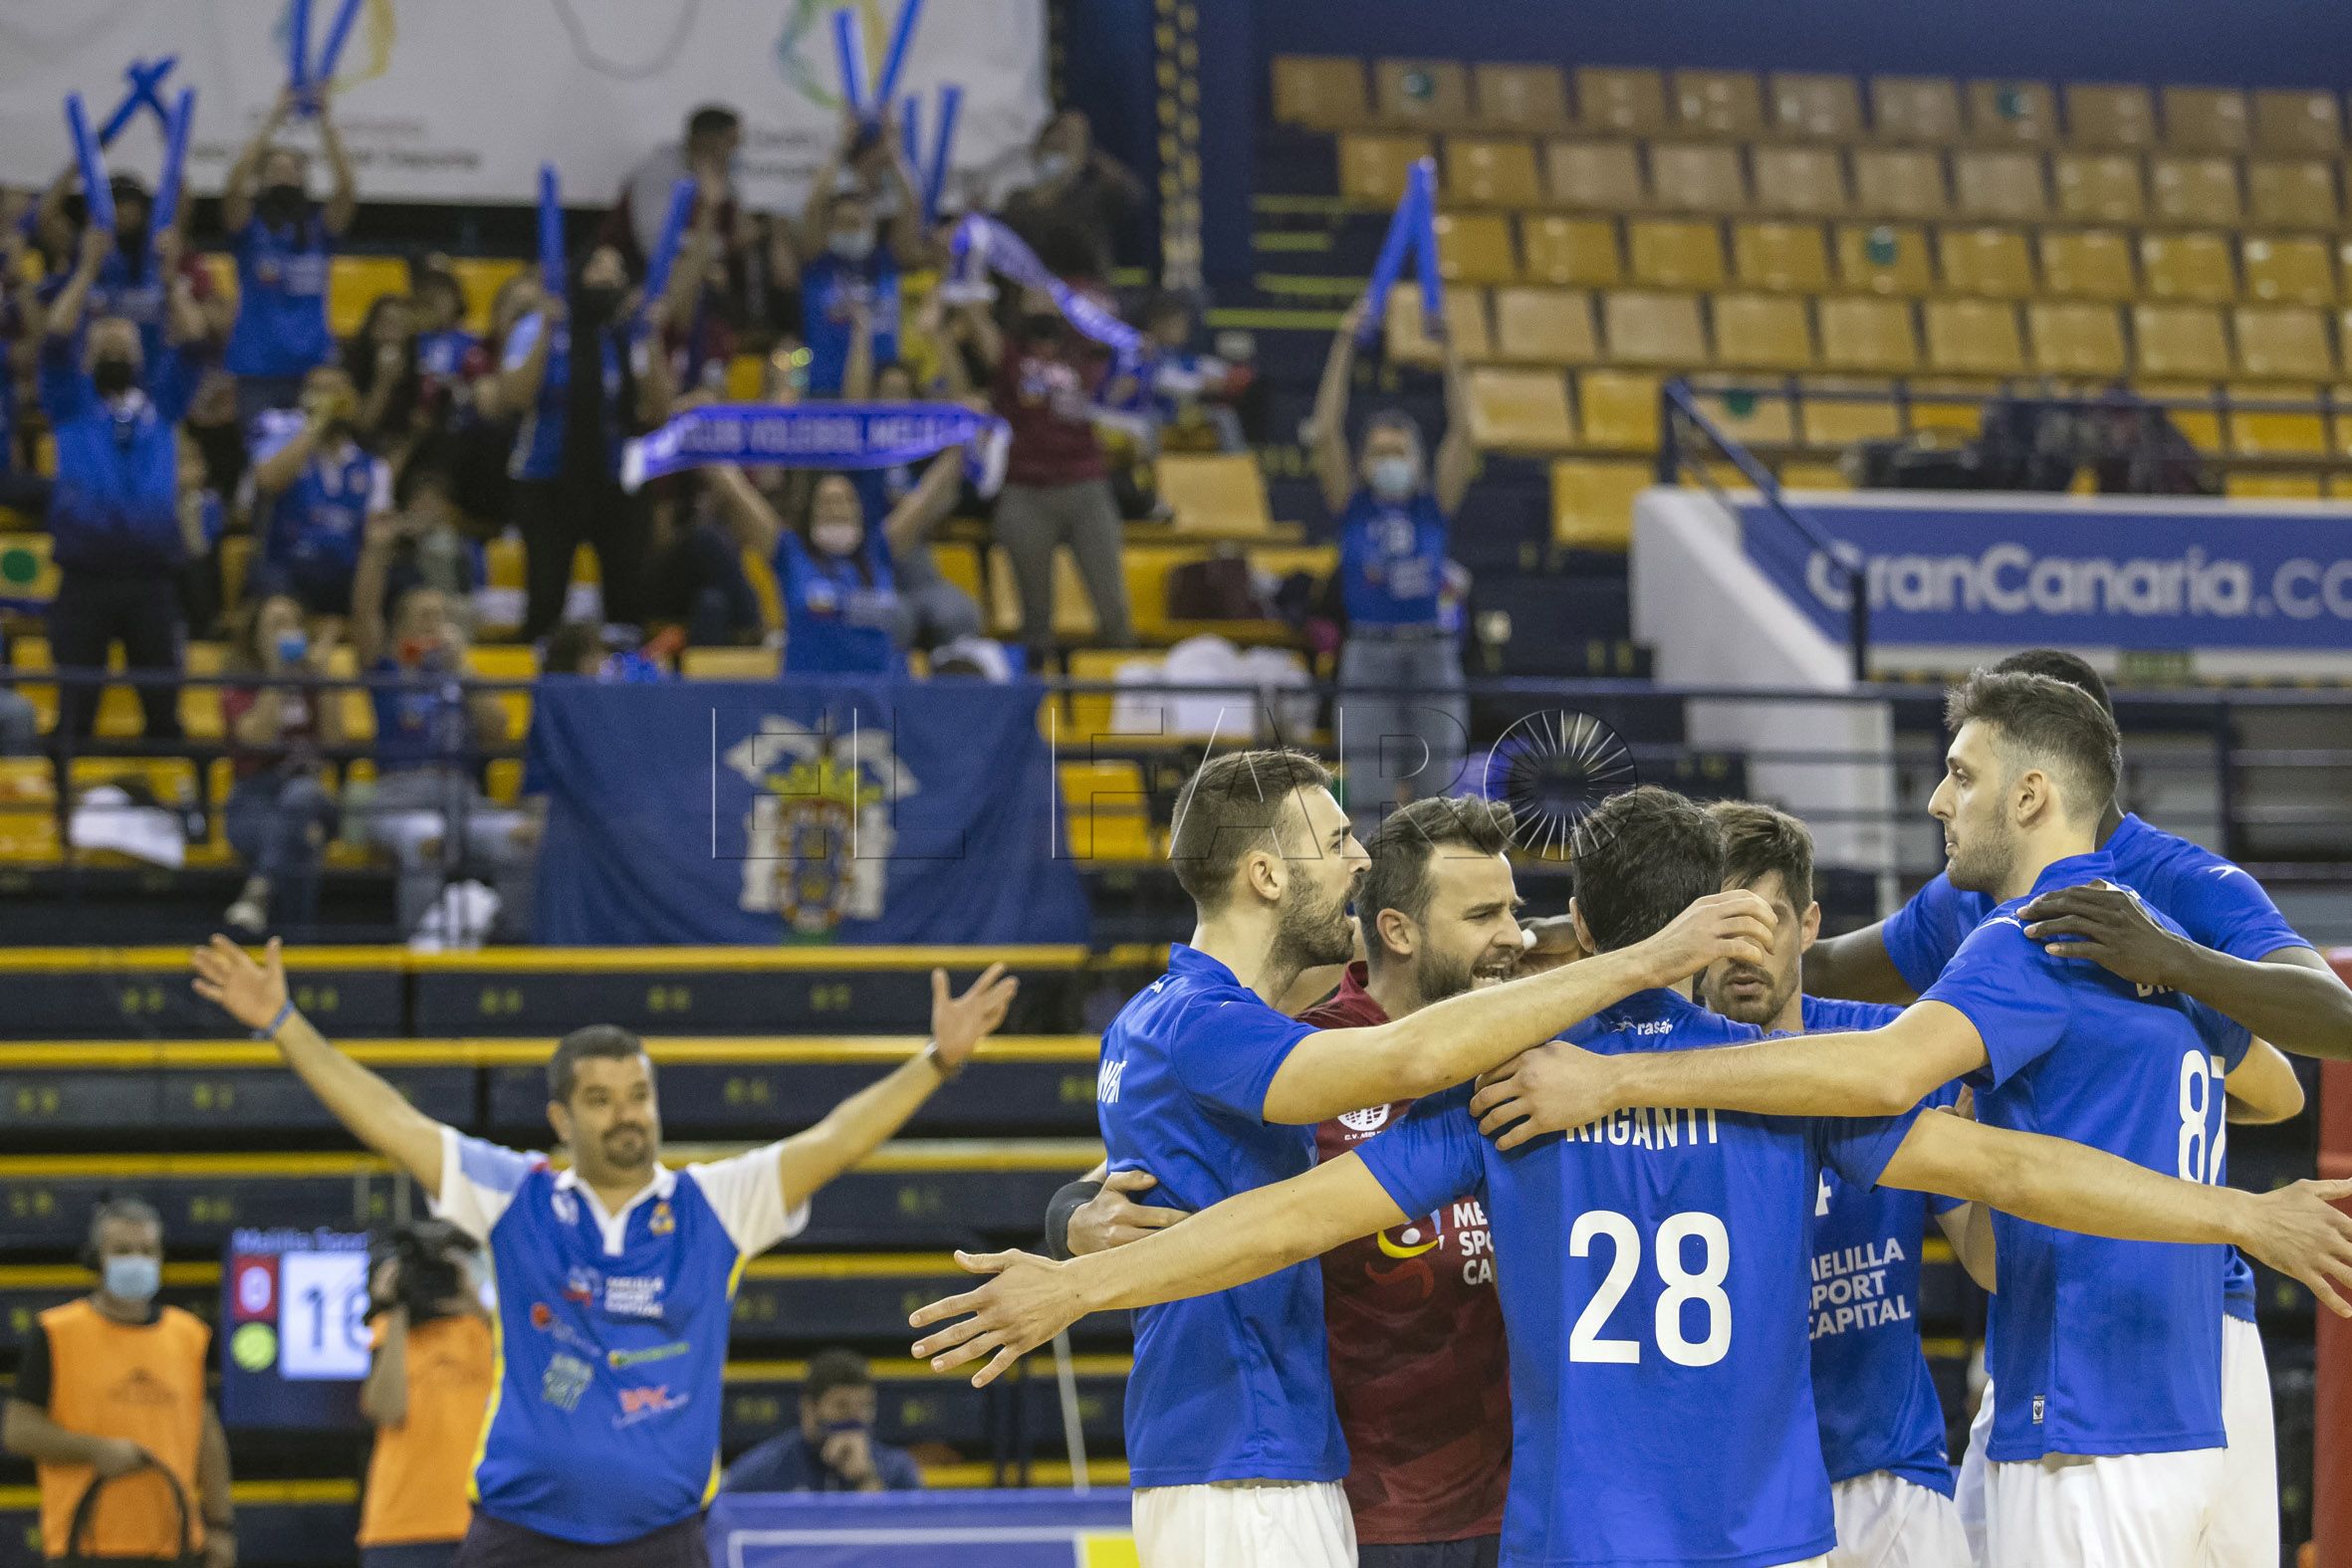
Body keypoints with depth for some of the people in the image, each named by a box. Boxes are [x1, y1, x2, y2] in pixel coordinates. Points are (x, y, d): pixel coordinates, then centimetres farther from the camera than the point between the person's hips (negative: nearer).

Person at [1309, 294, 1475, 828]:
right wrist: (1344, 345, -9)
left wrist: (1451, 359, -9)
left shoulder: (1434, 507, 6)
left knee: (1431, 799, 4)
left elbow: (1461, 434, -2)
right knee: (1369, 800, -2)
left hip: (1433, 660, 1)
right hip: (1369, 658, -1)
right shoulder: (1353, 507, 3)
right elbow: (1325, 432, -5)